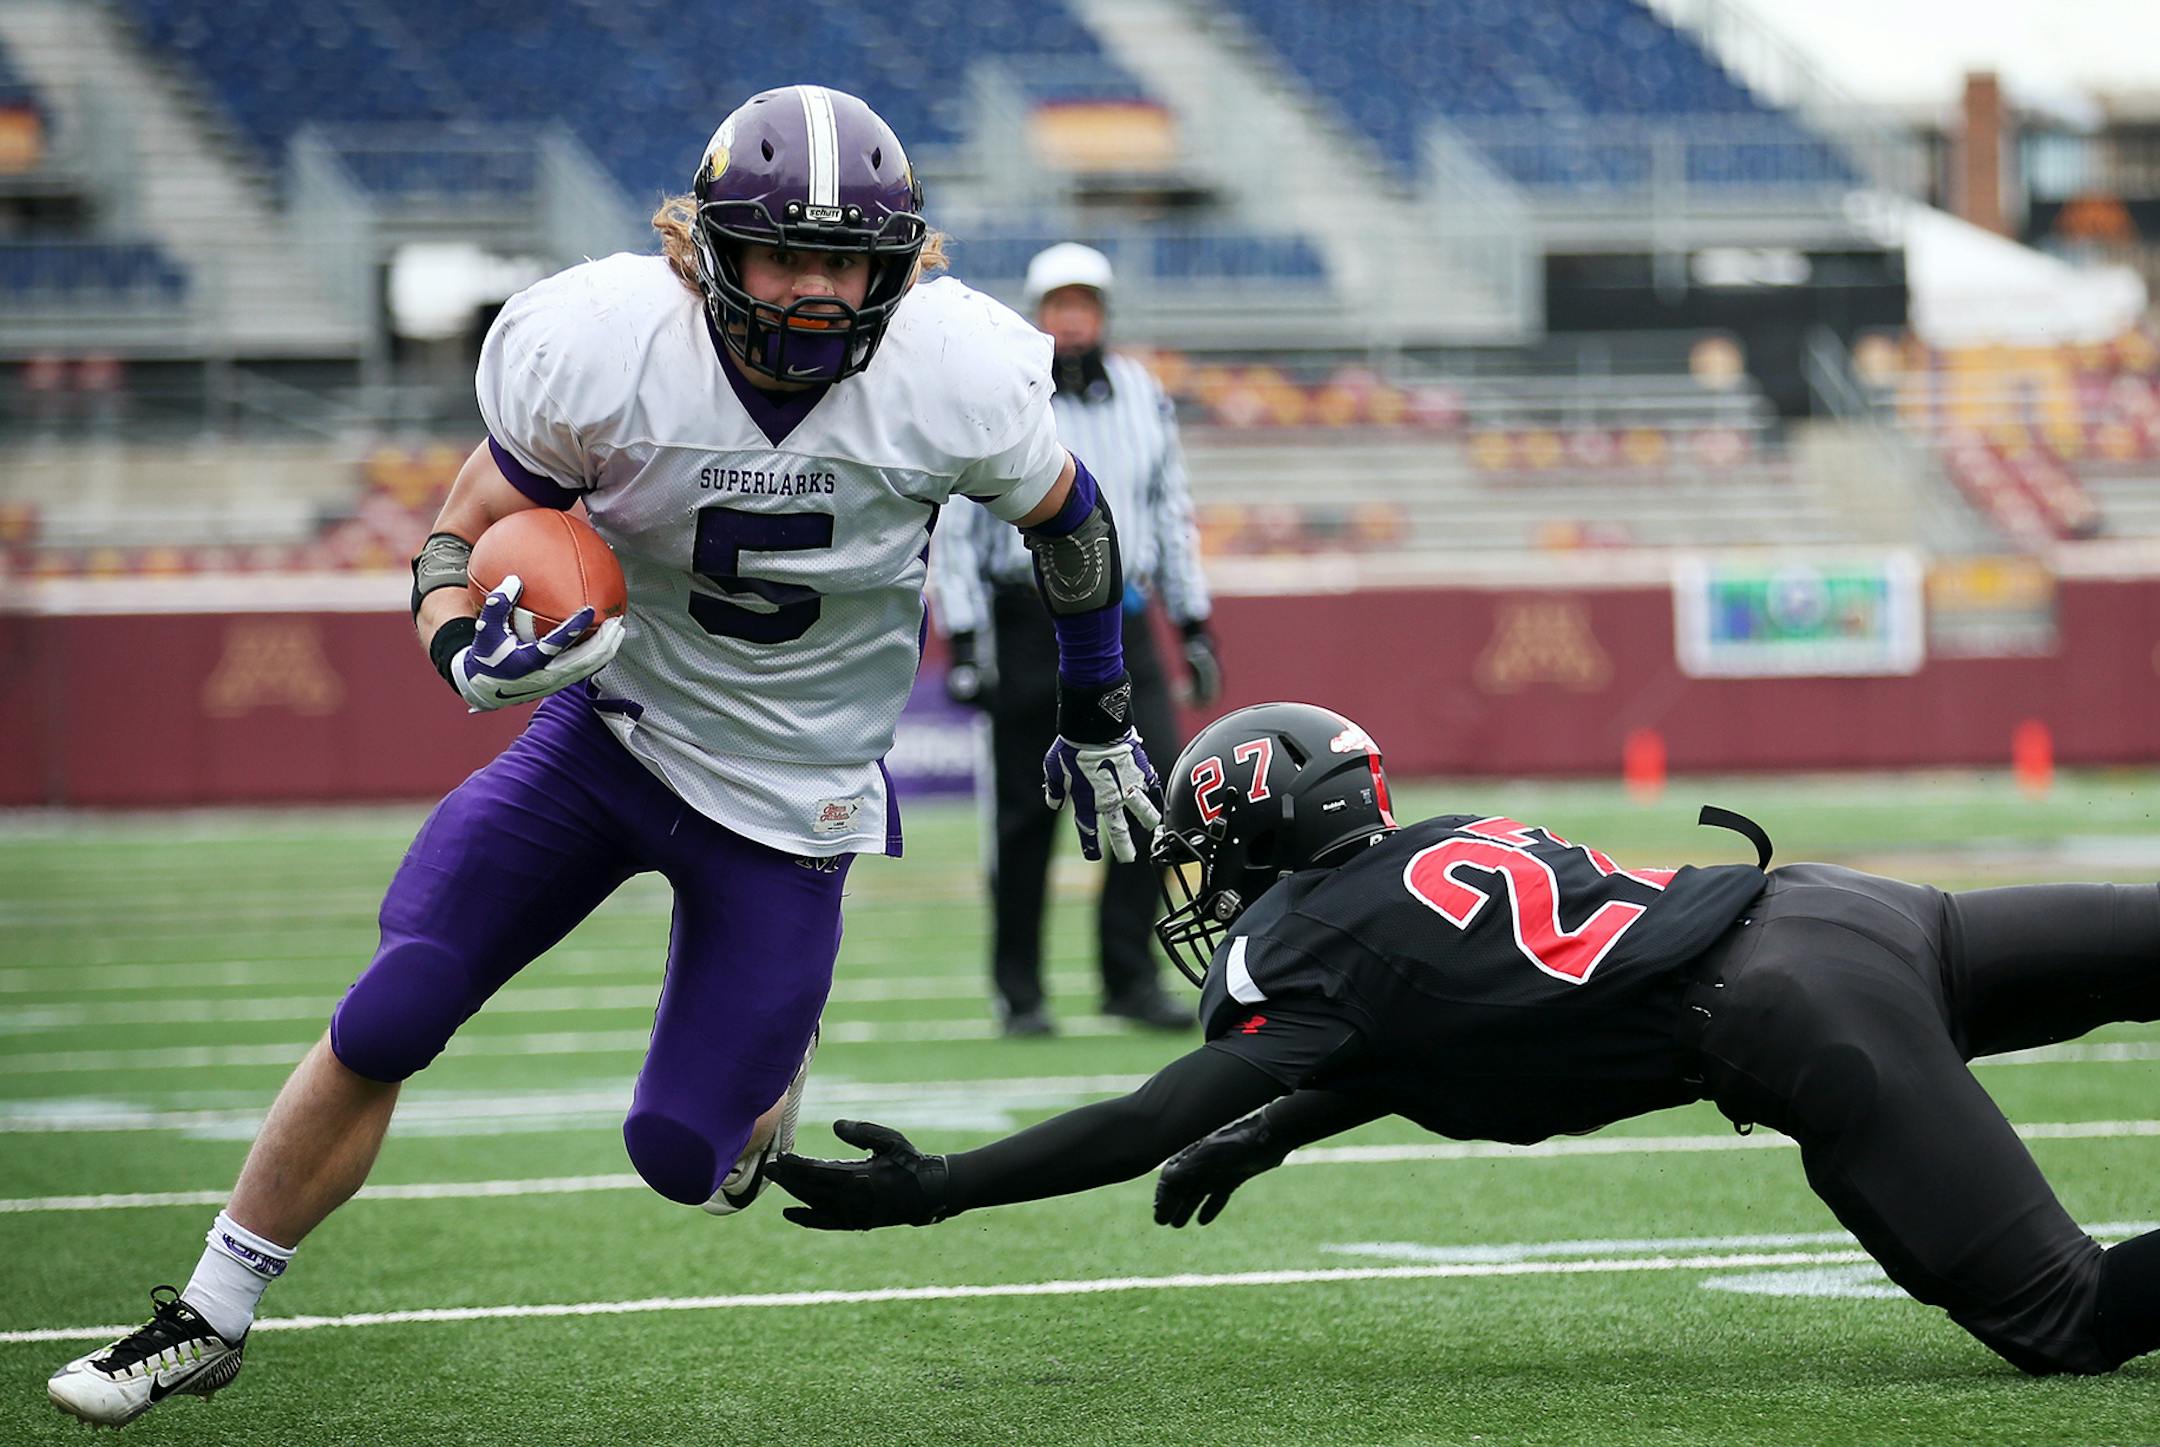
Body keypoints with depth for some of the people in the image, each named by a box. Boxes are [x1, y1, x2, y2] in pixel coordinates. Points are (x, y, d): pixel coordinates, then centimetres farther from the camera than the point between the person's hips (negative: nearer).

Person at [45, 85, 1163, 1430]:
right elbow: (457, 548, -11)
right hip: (613, 728, 0)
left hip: (791, 802, 0)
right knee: (383, 1025, -12)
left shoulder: (953, 375, -22)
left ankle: (777, 1059, 37)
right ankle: (210, 1319, 7)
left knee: (681, 1152, -1)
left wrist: (1100, 717, 11)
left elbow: (1068, 516, 0)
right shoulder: (604, 350, -23)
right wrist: (474, 652, -33)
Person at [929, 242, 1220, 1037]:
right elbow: (953, 524, -4)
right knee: (1025, 813, 1)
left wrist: (1194, 626, 15)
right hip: (1027, 621, -4)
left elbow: (1171, 510, 18)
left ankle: (1130, 977, 1)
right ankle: (1019, 992, 11)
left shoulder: (1142, 396, 10)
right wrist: (963, 641, -10)